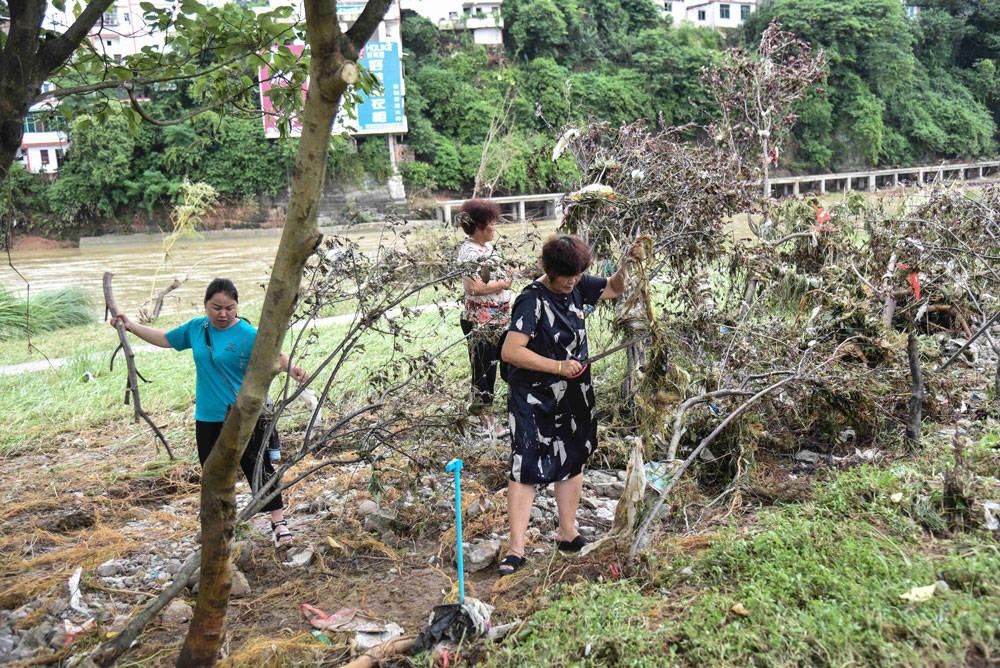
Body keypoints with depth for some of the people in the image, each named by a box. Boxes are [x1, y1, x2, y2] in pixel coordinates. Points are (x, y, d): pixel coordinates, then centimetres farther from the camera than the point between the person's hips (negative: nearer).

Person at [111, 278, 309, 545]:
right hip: (207, 416, 5)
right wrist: (131, 326, 18)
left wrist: (292, 370, -32)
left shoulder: (249, 335, -12)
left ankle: (278, 522, 9)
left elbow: (276, 355, -12)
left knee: (258, 468, -1)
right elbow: (165, 339, 20)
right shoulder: (196, 328, 5)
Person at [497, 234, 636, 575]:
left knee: (573, 462, 16)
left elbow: (614, 288, 18)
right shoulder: (532, 300, -20)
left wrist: (627, 265, -3)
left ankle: (567, 533, 31)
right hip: (534, 398, -7)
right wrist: (558, 366, -23)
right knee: (526, 468, -7)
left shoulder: (577, 287, 1)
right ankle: (516, 548, -1)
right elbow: (510, 351, -27)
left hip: (574, 395, 7)